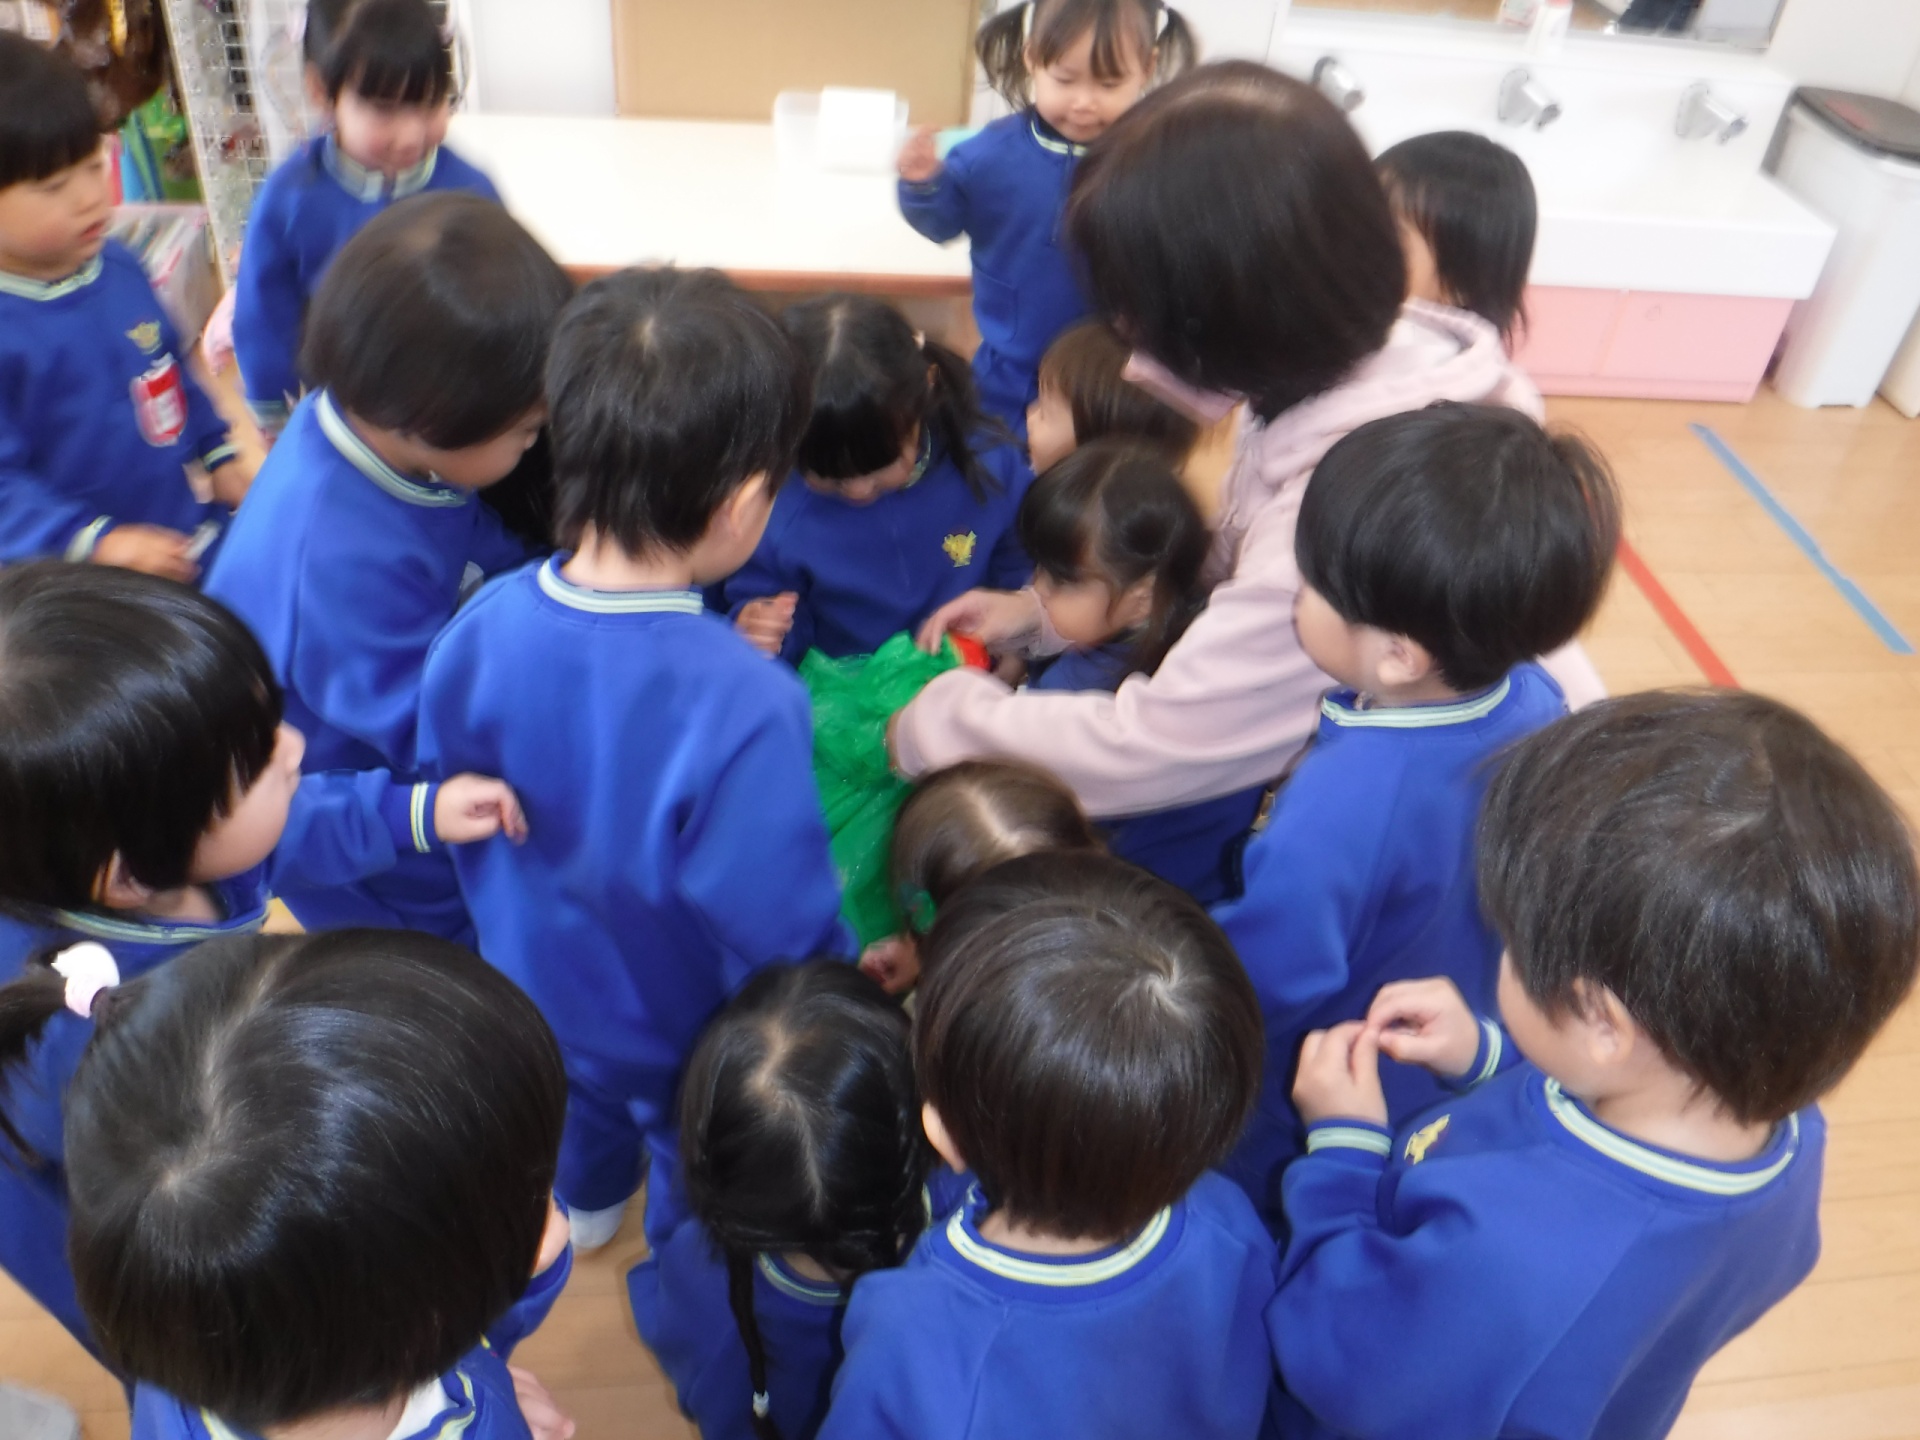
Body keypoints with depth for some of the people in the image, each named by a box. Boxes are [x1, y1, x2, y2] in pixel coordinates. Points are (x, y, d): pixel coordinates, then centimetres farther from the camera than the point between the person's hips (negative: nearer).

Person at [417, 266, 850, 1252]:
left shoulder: (479, 632, -25)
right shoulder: (743, 708, -43)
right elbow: (781, 931, -31)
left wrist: (511, 926, 14)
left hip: (538, 983, 5)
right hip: (693, 1037, -5)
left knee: (578, 1105, 38)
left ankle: (583, 1202, 69)